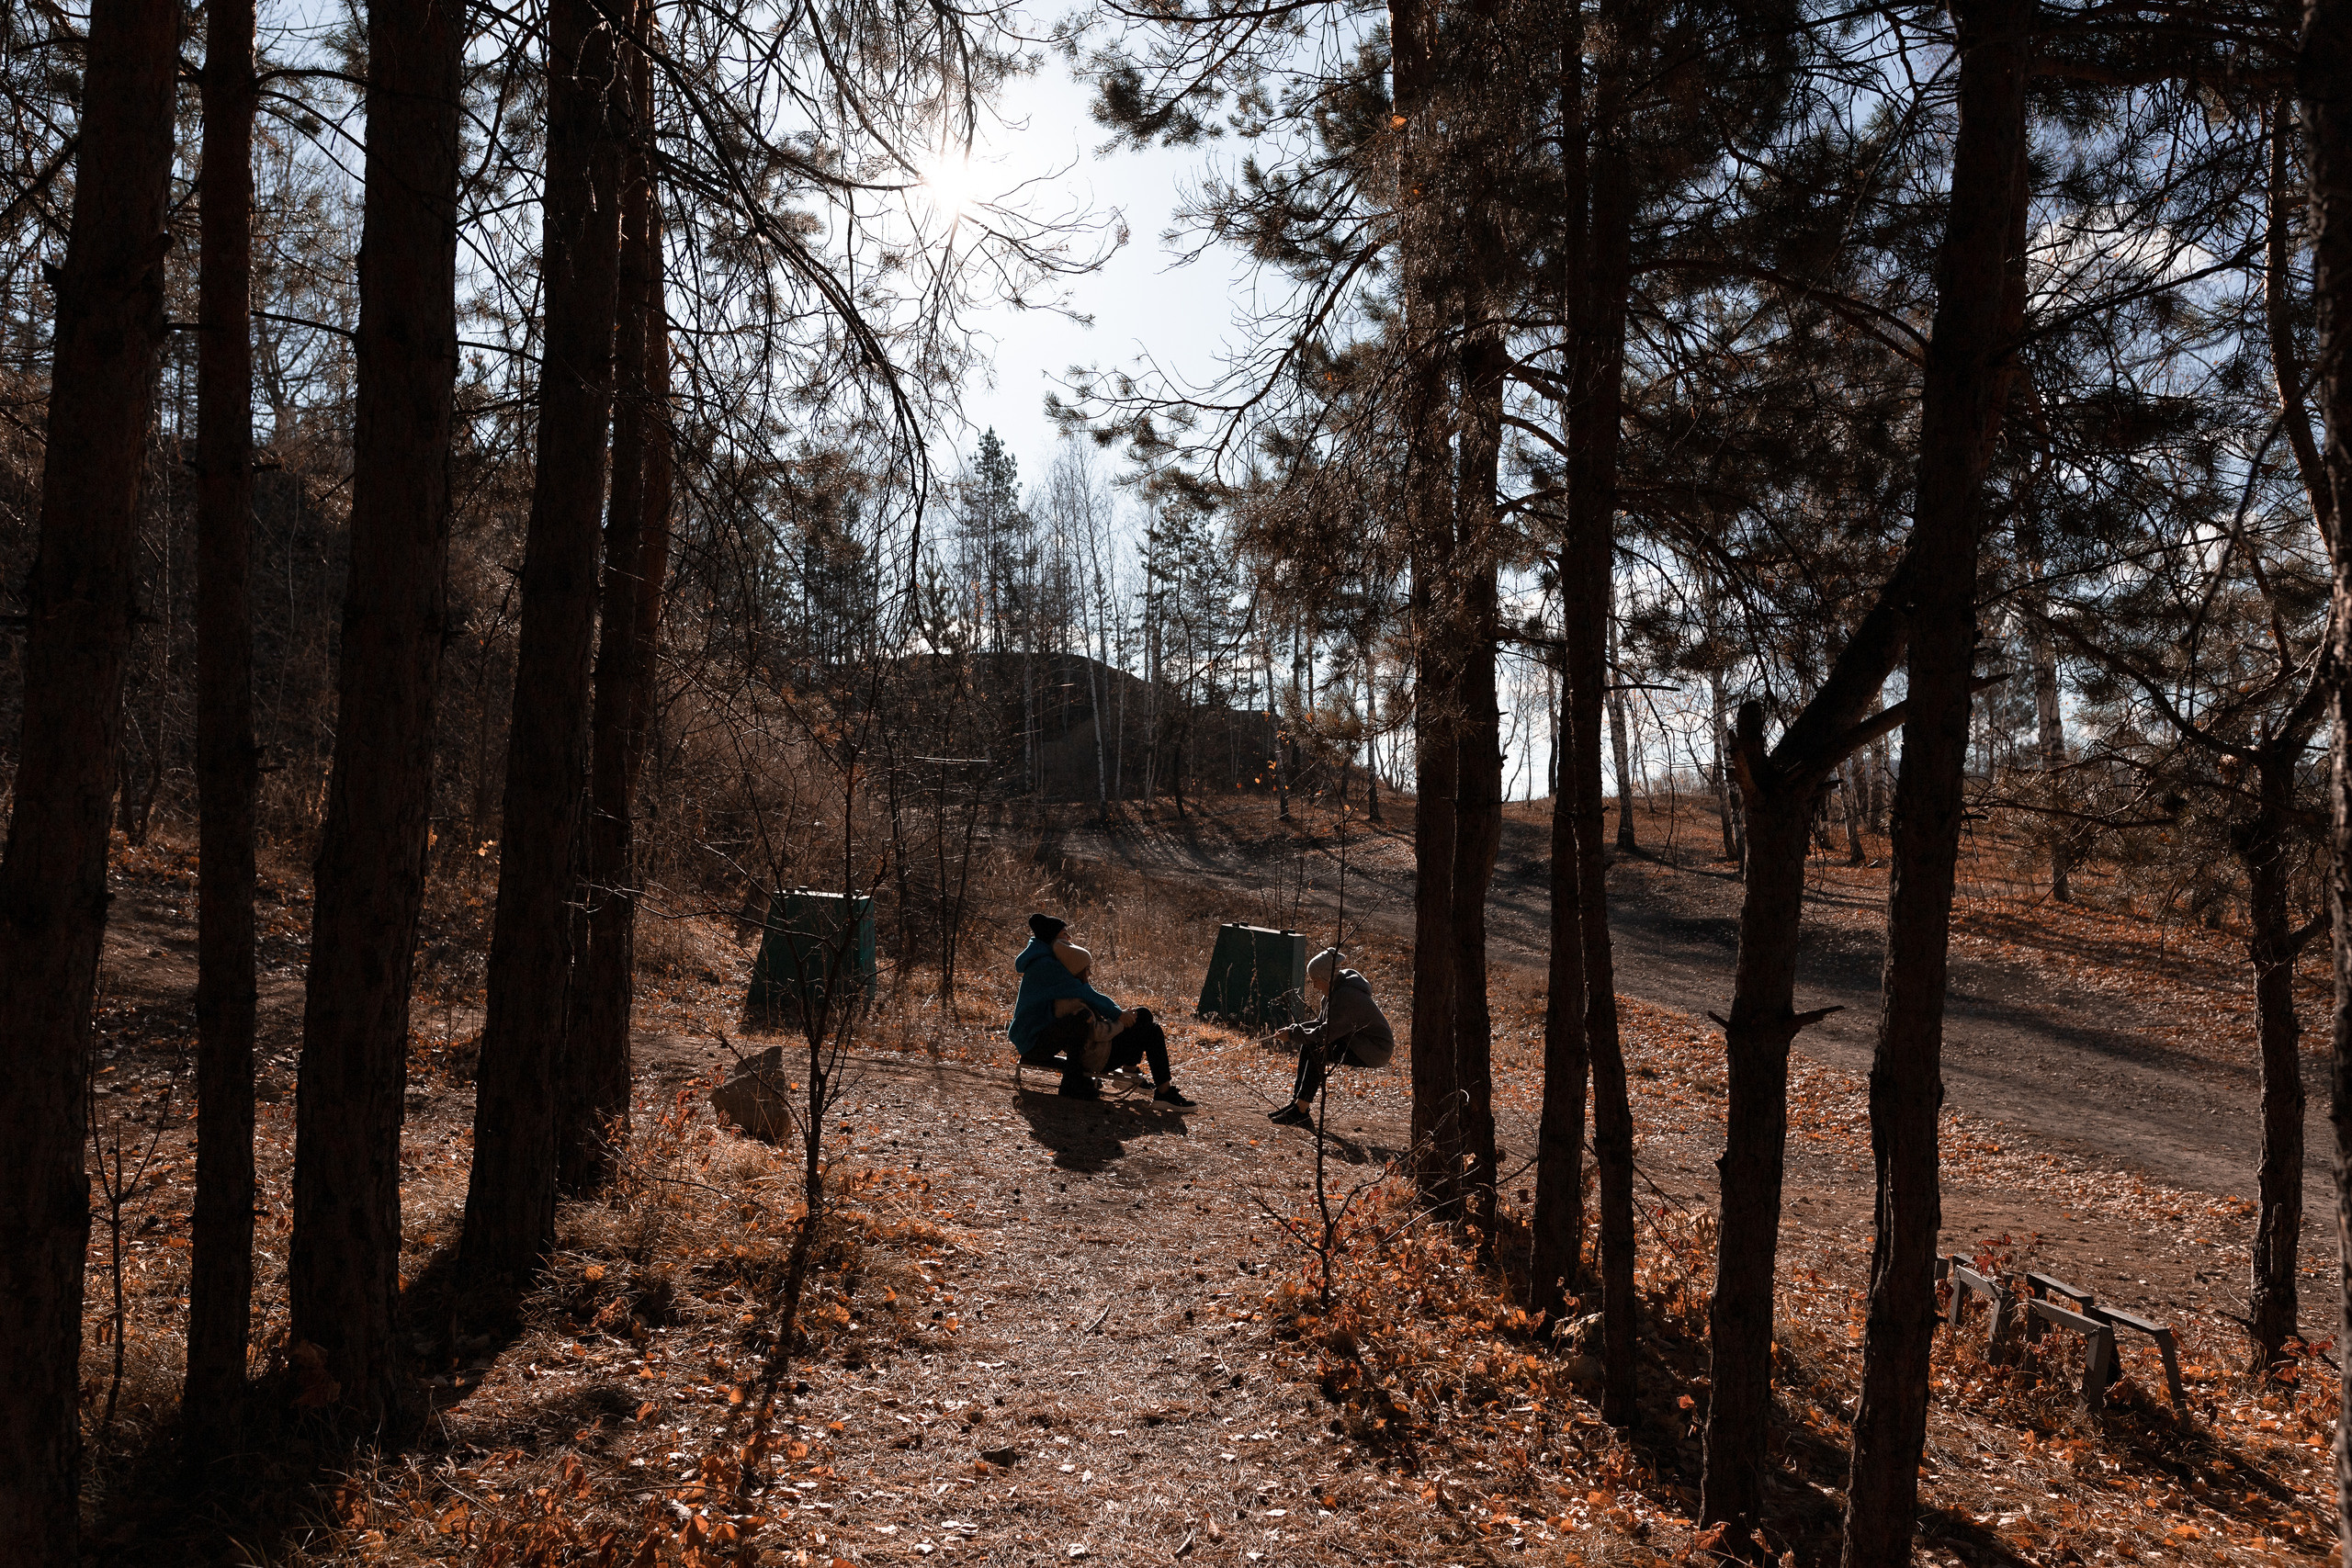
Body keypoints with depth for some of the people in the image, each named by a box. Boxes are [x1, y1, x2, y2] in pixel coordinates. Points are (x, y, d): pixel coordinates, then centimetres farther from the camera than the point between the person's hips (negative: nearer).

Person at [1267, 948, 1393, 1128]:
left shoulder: (1345, 996, -25)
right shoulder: (1334, 991, 6)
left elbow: (1327, 1032, -28)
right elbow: (1322, 1023, 10)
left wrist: (1293, 1034, -20)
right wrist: (1292, 1030, -4)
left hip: (1375, 1049, -10)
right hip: (1359, 1042, 10)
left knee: (1318, 1053, -24)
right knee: (1307, 1046, 0)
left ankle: (1301, 1112, -22)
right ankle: (1296, 1103, -1)